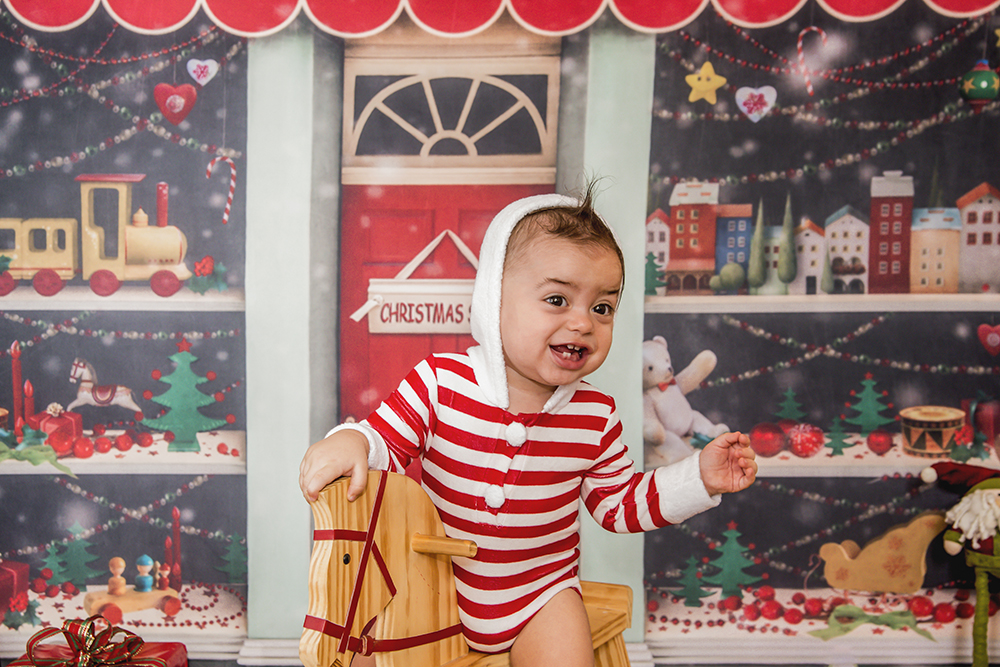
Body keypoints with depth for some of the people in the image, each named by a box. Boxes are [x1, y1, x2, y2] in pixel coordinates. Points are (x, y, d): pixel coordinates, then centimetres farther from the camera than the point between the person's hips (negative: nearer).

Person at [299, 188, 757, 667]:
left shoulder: (596, 417, -8)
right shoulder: (439, 381, -17)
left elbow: (618, 504, 2)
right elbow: (386, 443, -12)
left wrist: (699, 478, -7)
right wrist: (350, 442, -35)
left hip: (540, 590, 1)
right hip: (436, 581, -1)